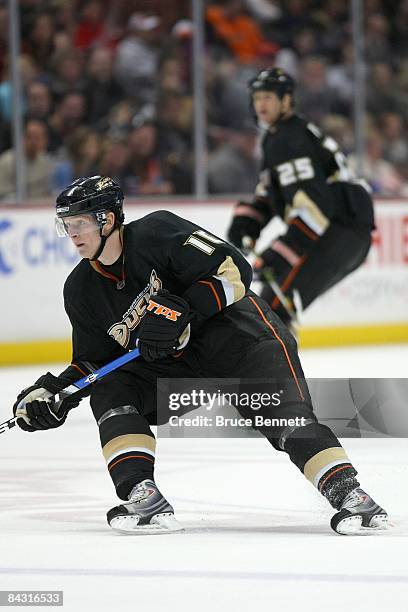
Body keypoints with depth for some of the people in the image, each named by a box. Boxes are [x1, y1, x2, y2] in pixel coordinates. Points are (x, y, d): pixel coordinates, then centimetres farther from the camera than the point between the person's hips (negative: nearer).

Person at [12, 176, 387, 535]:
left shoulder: (157, 232, -16)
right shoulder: (82, 290, 5)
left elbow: (234, 270, -20)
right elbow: (94, 360, 13)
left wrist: (183, 309, -28)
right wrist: (54, 390, -4)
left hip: (235, 333, -6)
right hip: (173, 364, 7)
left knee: (287, 418, -24)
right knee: (110, 392, -12)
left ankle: (348, 493, -28)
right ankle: (143, 497, -21)